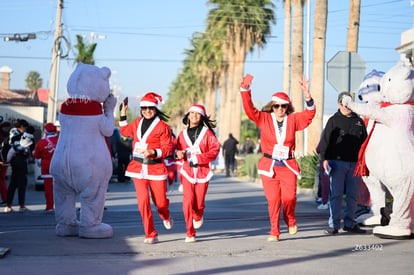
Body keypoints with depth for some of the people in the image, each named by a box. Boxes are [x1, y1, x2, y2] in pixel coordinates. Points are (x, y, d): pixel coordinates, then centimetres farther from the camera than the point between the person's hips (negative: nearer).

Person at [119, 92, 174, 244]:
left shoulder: (162, 127, -5)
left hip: (156, 168, -3)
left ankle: (166, 216, 43)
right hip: (138, 168, 3)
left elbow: (168, 147, -9)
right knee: (143, 200, -8)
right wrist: (123, 115, 25)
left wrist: (153, 152, -24)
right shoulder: (137, 123, 11)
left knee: (160, 201, 3)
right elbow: (125, 132, 30)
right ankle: (150, 235, 0)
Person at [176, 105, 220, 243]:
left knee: (199, 203, 3)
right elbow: (178, 149, 20)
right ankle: (190, 234, -4)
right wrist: (179, 153, -4)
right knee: (188, 201, -13)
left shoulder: (207, 132, 1)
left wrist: (198, 158, -16)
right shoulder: (183, 134, 9)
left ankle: (198, 216, 42)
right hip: (187, 171, 1)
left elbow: (215, 149, -6)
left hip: (202, 171, -1)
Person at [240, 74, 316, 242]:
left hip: (288, 166, 0)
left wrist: (307, 96, -17)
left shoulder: (293, 120, 7)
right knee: (273, 199, -3)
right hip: (269, 166, 0)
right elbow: (249, 109, -5)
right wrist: (245, 90, -17)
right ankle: (274, 232, 8)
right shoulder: (264, 119, 4)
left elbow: (310, 114, -2)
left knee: (289, 197, -12)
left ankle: (290, 221, 19)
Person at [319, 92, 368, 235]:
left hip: (355, 164, 4)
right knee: (336, 194, -6)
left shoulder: (359, 121, 16)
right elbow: (325, 141, -1)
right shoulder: (333, 121, 6)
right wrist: (324, 158, -12)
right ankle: (333, 224, -4)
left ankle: (349, 223, 15)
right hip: (338, 162, -4)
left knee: (353, 195, 6)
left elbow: (364, 142, 20)